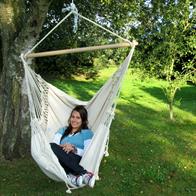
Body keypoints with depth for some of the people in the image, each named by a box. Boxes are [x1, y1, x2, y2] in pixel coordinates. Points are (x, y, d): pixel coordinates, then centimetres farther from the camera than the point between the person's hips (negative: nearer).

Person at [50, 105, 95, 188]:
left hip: (77, 161, -4)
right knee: (51, 146, -30)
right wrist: (61, 147, -11)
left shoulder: (87, 133, 16)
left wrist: (74, 149, -16)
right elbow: (53, 143, 10)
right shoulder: (63, 130, 28)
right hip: (61, 161, 4)